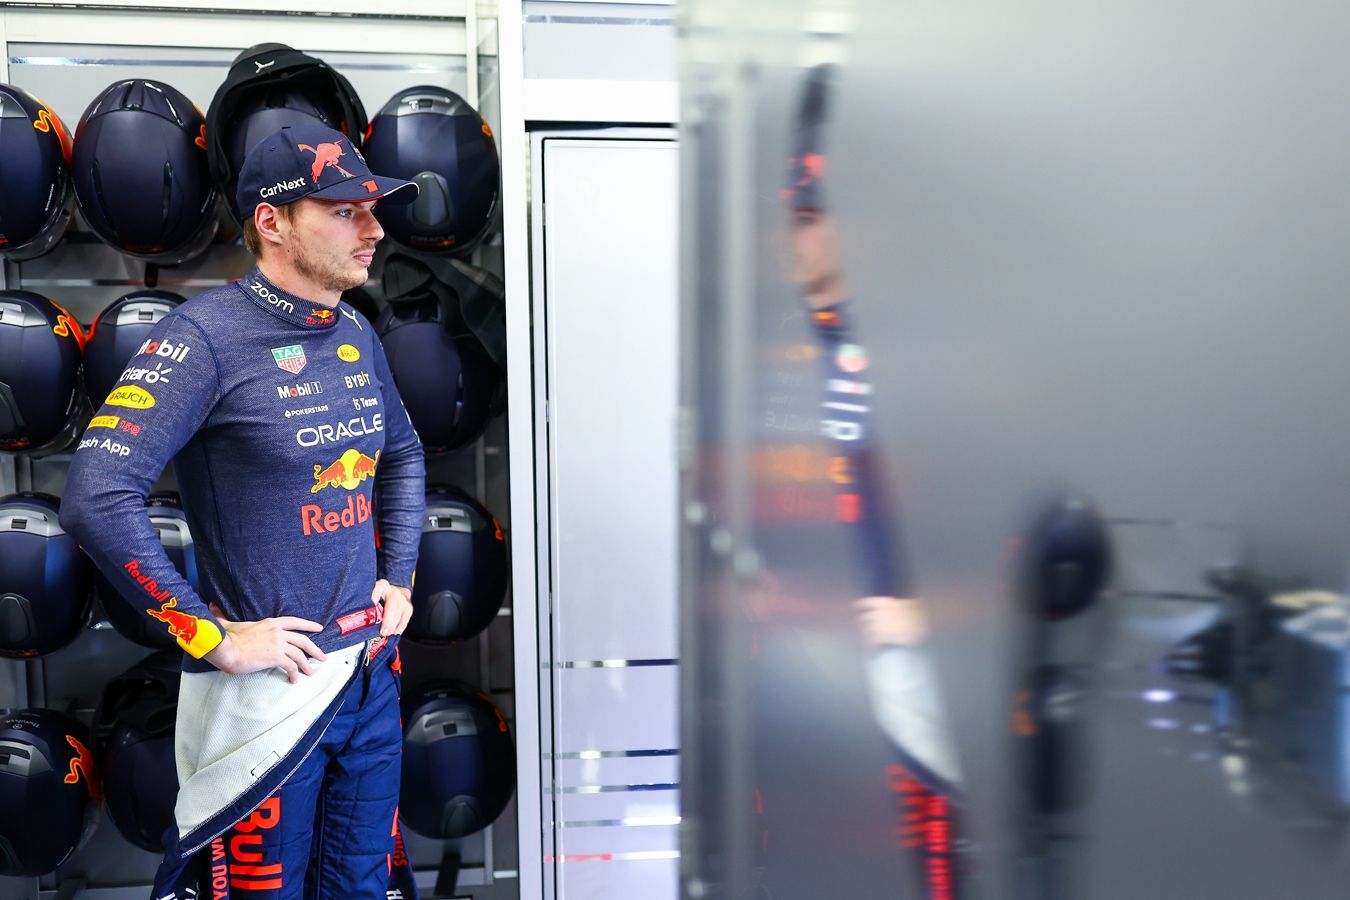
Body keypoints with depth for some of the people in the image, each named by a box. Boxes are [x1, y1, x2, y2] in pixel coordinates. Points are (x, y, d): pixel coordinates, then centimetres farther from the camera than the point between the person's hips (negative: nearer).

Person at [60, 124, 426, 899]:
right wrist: (215, 637, -19)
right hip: (269, 688, -6)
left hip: (370, 674, 7)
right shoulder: (209, 335, -15)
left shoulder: (357, 335, 6)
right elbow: (98, 500, -23)